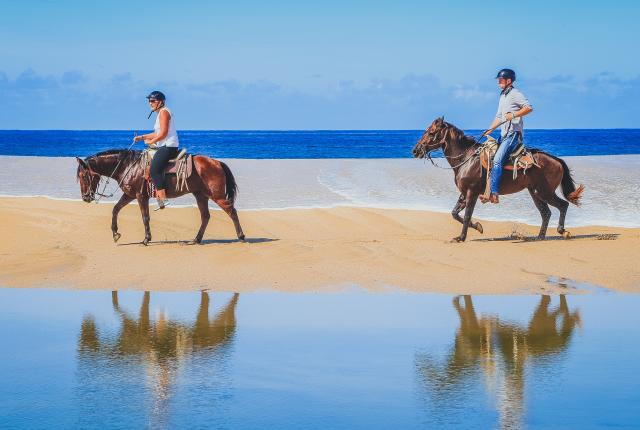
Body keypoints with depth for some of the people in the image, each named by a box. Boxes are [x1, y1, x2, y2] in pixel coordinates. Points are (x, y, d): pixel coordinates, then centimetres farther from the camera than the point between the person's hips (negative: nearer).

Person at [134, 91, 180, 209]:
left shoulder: (163, 112, -10)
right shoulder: (161, 113, 22)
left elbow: (163, 133, -18)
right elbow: (157, 133, 23)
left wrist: (151, 141, -9)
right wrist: (142, 137, 17)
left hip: (168, 146, -11)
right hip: (165, 147, 11)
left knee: (154, 169, -19)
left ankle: (163, 198, -25)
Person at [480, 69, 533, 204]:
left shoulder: (515, 94, -8)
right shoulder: (503, 96, 21)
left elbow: (529, 107, -18)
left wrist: (513, 115, -25)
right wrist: (489, 130, 17)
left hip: (513, 134, -10)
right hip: (504, 134, 10)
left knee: (497, 160, -23)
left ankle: (494, 194, -28)